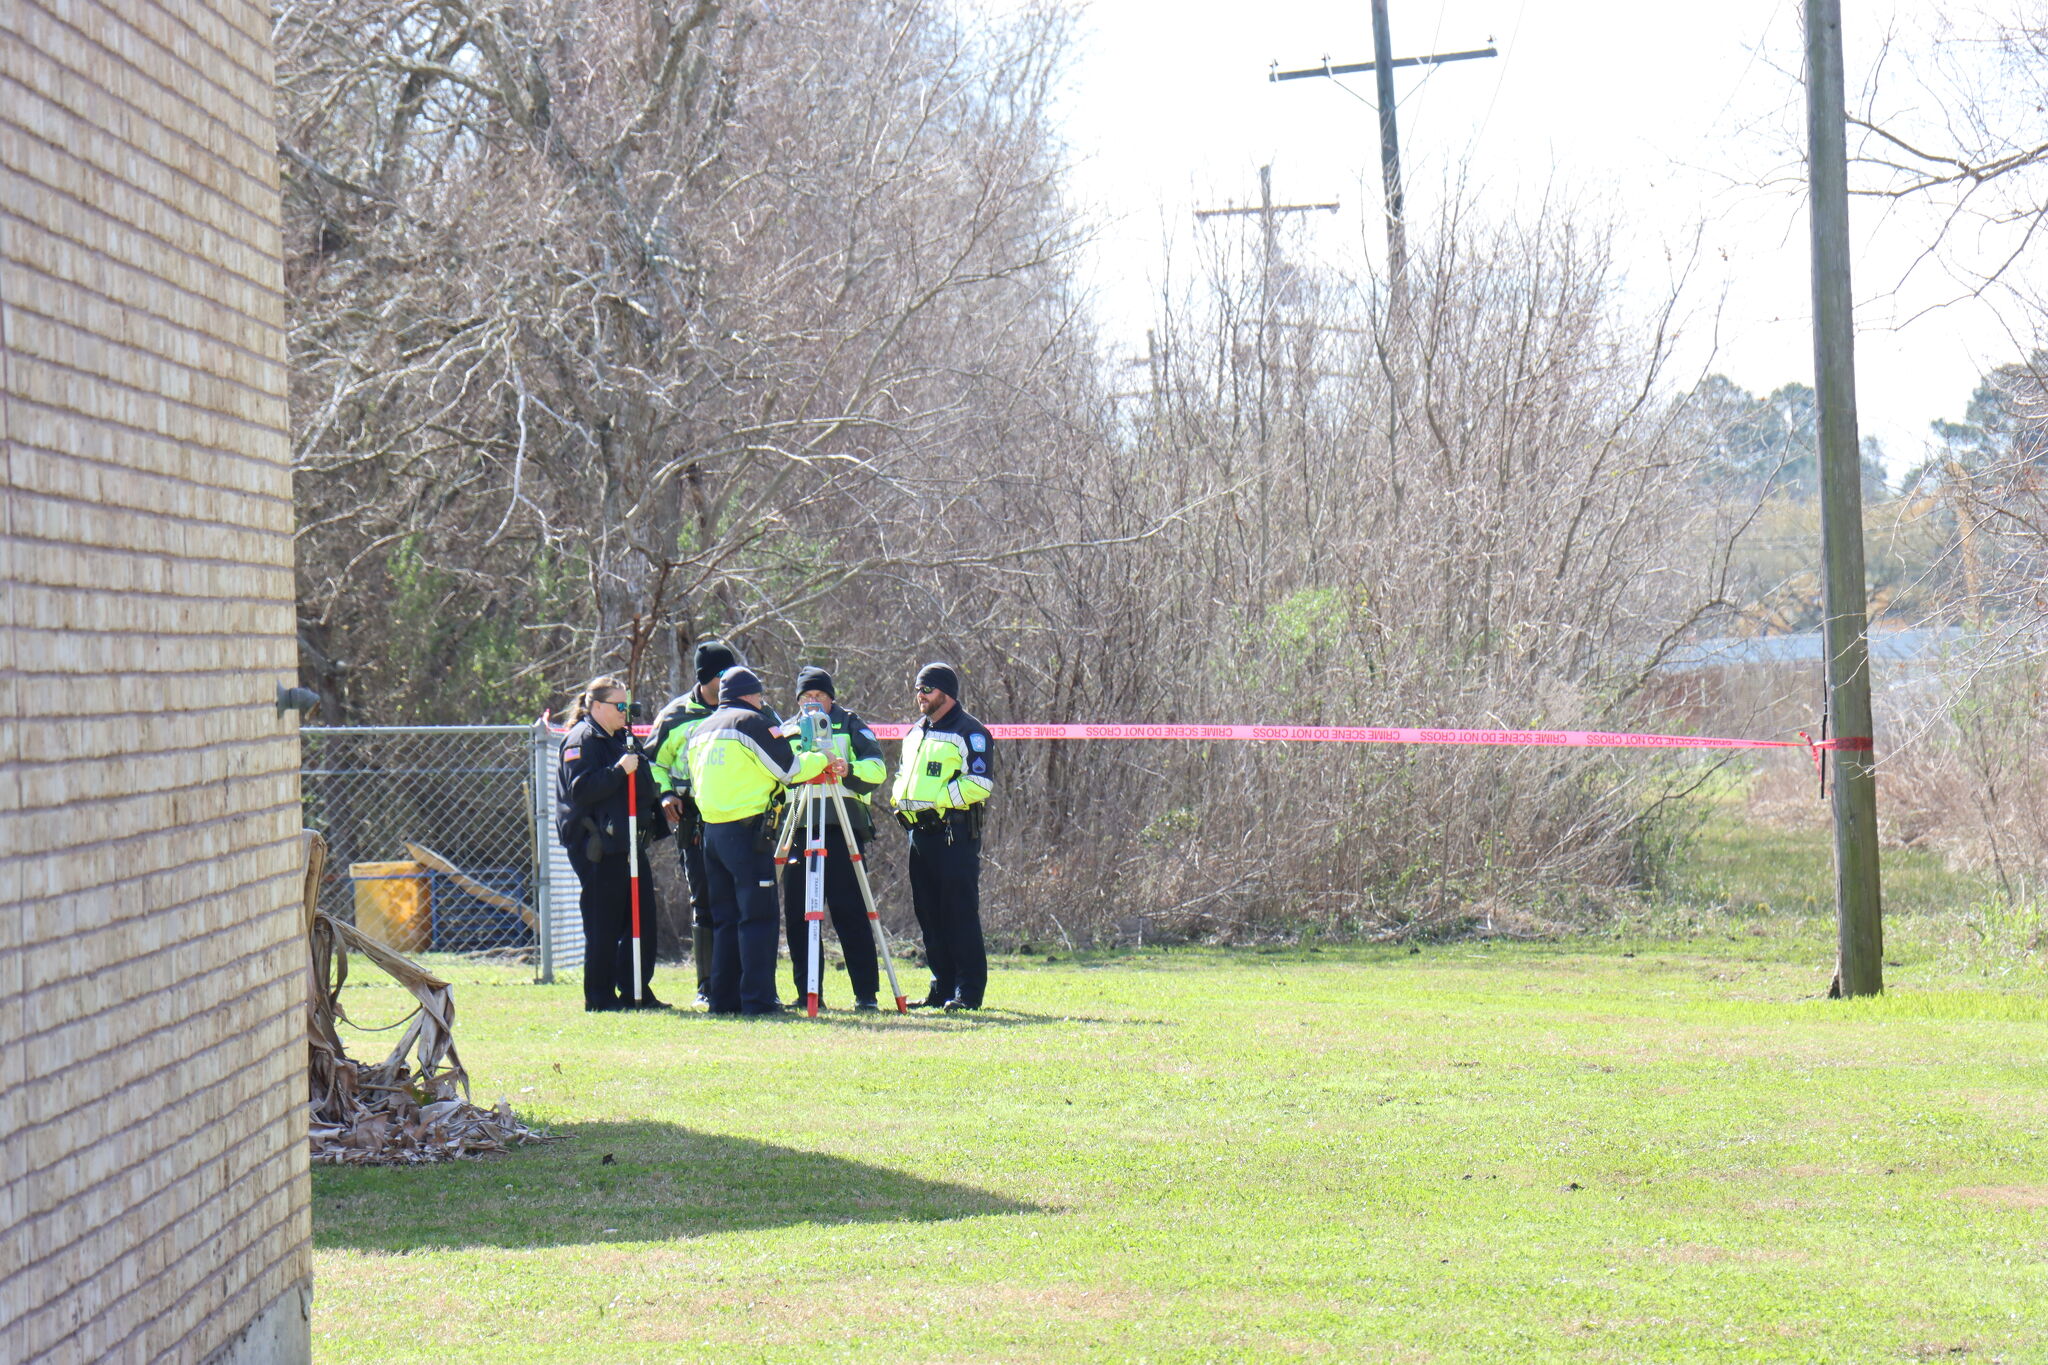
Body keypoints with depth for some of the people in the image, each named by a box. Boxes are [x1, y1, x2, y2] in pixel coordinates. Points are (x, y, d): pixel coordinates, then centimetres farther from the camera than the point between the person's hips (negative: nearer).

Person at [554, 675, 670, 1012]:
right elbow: (580, 788, -21)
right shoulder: (582, 740, -9)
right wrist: (619, 770, -26)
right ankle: (600, 996, 2)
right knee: (604, 922, -4)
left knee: (641, 917, 8)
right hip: (598, 845, -9)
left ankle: (637, 991, 14)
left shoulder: (620, 738, 20)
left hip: (628, 843, 9)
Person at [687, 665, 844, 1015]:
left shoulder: (701, 730, 18)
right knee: (757, 917, -7)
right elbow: (788, 768, -6)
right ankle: (758, 999, -12)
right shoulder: (750, 722, -7)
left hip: (711, 830, 8)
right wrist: (823, 760, 10)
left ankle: (724, 997, 10)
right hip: (748, 831, -8)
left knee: (725, 918, 12)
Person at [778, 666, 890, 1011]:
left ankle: (866, 993, -7)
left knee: (849, 911, -8)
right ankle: (808, 993, 7)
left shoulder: (850, 725, 8)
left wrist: (849, 769, -21)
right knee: (797, 913, 1)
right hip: (799, 828, 4)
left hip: (842, 827, -4)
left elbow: (877, 768, -2)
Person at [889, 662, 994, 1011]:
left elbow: (979, 783, -13)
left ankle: (969, 991, -7)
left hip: (955, 833, -8)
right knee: (928, 913, 9)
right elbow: (903, 774, 31)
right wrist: (900, 801, 10)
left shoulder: (969, 732, -5)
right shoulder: (915, 733, 20)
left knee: (960, 912, -8)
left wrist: (937, 801, -17)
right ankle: (942, 988, 15)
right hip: (919, 831, 8)